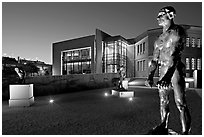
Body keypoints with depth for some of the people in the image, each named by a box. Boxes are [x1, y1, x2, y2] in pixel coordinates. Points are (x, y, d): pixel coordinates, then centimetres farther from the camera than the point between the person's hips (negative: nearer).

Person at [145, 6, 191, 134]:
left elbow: (176, 54, -22)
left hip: (175, 70, -7)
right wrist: (150, 75, 5)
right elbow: (155, 58, 12)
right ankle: (164, 126, 31)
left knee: (180, 103, -6)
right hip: (163, 70, 7)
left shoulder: (178, 31, -6)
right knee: (163, 101, 14)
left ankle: (186, 132, 8)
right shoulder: (160, 37, 15)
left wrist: (169, 75, -34)